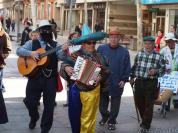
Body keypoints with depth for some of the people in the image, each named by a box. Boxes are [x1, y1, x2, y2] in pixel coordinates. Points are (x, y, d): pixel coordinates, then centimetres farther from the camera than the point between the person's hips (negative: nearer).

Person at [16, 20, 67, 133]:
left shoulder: (55, 45, 7)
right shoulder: (32, 43, 6)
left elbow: (61, 56, -8)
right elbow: (19, 50, -2)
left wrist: (64, 50, -29)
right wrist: (30, 53, -18)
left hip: (50, 78, 0)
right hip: (35, 77, 0)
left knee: (49, 105, 4)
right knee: (30, 101, 5)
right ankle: (34, 117, 38)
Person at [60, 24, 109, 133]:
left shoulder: (99, 57, 3)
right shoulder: (75, 55, 0)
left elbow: (105, 72, 3)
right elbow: (65, 64, -4)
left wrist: (100, 77, -17)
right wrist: (66, 67, -26)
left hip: (91, 91, 0)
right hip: (75, 90, 1)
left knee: (88, 119, 7)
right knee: (74, 115, 13)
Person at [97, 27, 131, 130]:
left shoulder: (124, 51, -2)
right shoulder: (101, 49, 0)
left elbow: (127, 68, -1)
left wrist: (124, 80, -7)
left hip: (117, 84, -1)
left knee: (115, 103, 9)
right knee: (102, 102, 15)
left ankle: (112, 121, 25)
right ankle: (105, 116, 40)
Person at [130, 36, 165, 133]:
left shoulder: (158, 56, -7)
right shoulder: (139, 54, 5)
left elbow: (163, 69, -2)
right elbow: (134, 66, 15)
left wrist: (155, 71, -20)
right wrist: (132, 77, 15)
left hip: (151, 83, -4)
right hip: (139, 81, 4)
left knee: (149, 104, 2)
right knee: (138, 101, 13)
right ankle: (144, 119, 37)